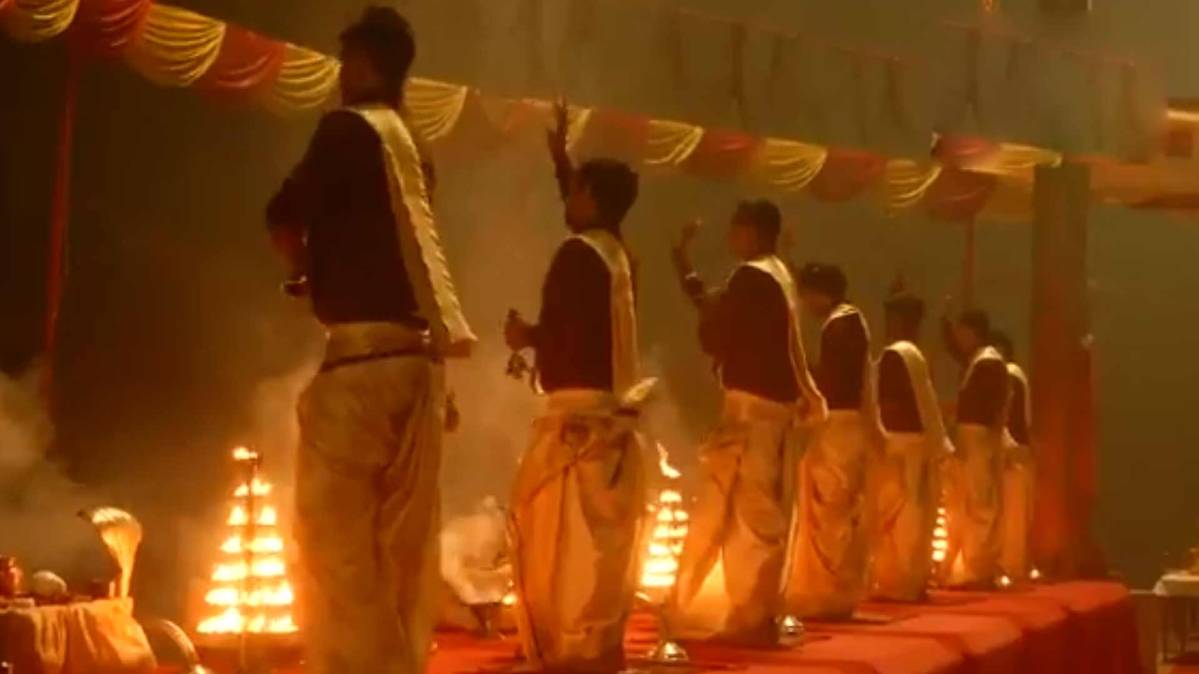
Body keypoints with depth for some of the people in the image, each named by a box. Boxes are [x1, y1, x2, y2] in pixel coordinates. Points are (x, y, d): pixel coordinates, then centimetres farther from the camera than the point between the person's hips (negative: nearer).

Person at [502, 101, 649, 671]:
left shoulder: (578, 254, -13)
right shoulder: (616, 254, 13)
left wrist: (525, 336, 1)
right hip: (613, 413, 9)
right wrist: (560, 156, 41)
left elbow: (561, 332, -21)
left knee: (564, 537, -7)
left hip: (579, 412, -9)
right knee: (600, 539, 11)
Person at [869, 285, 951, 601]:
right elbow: (920, 403, 15)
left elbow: (887, 401, -16)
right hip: (920, 439, 9)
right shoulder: (917, 355, 14)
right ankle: (912, 580, 12)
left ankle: (894, 582, -7)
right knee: (914, 517, 10)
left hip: (899, 440, -9)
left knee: (893, 517, -6)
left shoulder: (893, 354, -12)